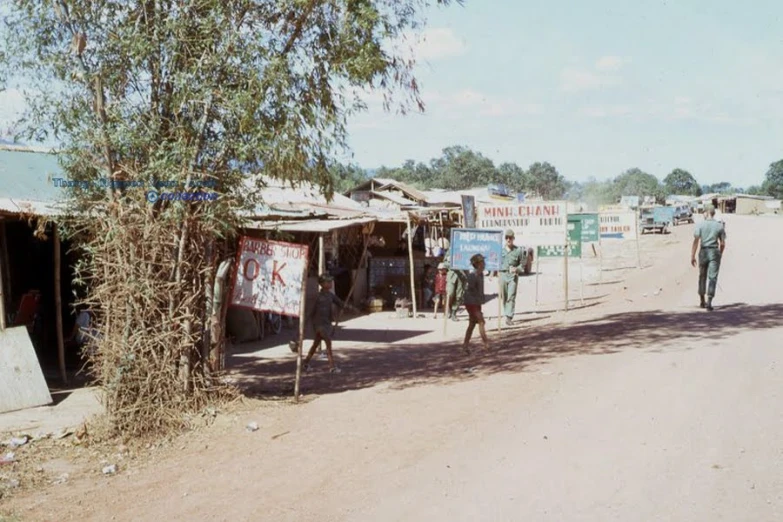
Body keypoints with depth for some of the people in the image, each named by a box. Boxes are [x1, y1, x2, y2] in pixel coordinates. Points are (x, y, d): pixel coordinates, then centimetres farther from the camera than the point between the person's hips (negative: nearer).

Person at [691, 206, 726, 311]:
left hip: (703, 252, 0)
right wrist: (720, 254, 19)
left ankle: (702, 301, 25)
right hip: (714, 252, 0)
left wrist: (692, 256, -8)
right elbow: (722, 244, 3)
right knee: (712, 278, -3)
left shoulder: (700, 225, -3)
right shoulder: (720, 226, 3)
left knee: (702, 276, 15)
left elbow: (696, 241, -10)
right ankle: (709, 301, -15)